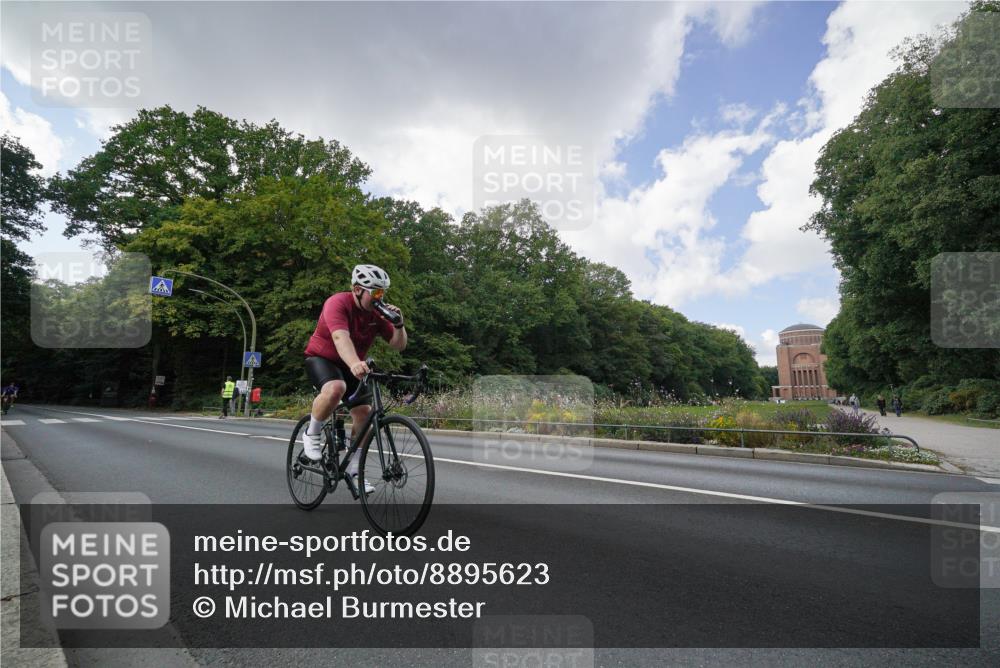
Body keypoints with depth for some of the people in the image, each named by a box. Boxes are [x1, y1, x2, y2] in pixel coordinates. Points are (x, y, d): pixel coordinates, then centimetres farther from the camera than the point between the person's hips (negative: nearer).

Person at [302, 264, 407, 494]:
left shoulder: (377, 313, -7)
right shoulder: (337, 303, -24)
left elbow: (399, 345, -7)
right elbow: (341, 337, -43)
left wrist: (399, 324, -27)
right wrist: (355, 364, -61)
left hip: (351, 366, 6)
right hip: (321, 358, -6)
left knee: (364, 412, -7)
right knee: (336, 388, -37)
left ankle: (354, 469, 8)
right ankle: (312, 434, -10)